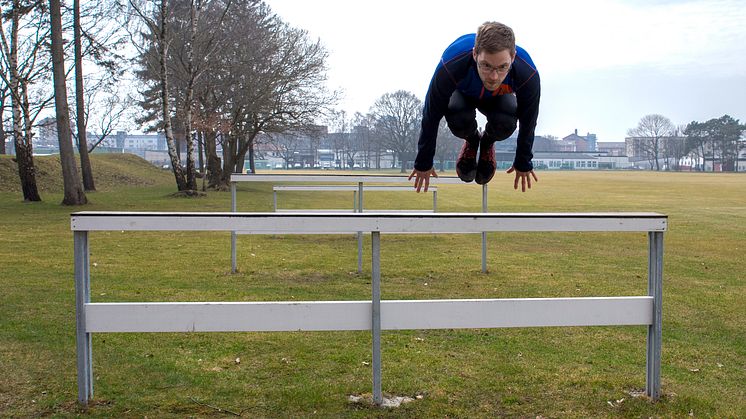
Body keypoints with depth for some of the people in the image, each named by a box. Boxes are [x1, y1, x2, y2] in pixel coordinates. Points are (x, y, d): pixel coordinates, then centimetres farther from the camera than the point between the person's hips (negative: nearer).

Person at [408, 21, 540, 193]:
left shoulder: (528, 74, -39)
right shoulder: (450, 67, -44)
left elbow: (528, 121, -19)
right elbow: (431, 117, -28)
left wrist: (523, 164, -5)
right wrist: (423, 163, -17)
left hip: (499, 97, 1)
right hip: (463, 95, -1)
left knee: (505, 124, -32)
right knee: (459, 121, -34)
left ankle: (488, 144, 6)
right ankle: (471, 142, 5)